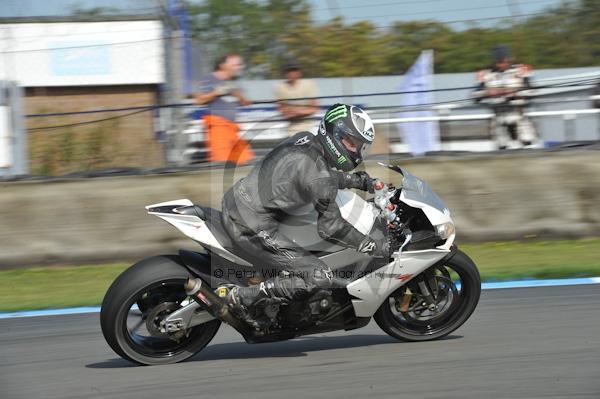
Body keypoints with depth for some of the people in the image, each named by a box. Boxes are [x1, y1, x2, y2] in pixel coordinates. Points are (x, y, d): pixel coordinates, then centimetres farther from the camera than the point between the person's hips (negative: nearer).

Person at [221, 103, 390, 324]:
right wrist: (377, 247, -9)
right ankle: (243, 296, -11)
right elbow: (331, 228, -16)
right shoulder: (319, 176, -18)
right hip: (252, 227, -10)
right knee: (319, 277, -12)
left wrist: (358, 179, 23)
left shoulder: (304, 139, 8)